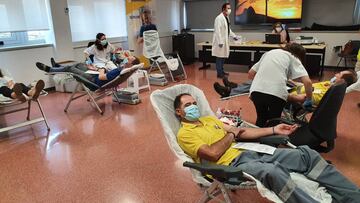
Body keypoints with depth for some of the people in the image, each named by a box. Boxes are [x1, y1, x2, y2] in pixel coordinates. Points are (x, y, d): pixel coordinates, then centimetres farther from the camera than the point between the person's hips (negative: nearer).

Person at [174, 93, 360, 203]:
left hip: (248, 152, 8)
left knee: (306, 153, -2)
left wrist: (273, 130, 14)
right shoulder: (184, 134, -2)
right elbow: (213, 153, -17)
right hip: (231, 165, -8)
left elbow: (239, 133, 20)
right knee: (273, 171, -40)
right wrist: (231, 134, 0)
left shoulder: (209, 119, 22)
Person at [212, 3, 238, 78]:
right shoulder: (219, 18, -15)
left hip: (225, 41, 9)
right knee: (220, 57, -5)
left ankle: (222, 71, 22)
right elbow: (217, 31, -20)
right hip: (220, 41, -9)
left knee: (223, 57, 13)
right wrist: (220, 42, -23)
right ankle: (219, 73, 0)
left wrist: (234, 36, 21)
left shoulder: (226, 17, 14)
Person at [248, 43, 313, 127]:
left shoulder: (269, 52, 29)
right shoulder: (293, 58, 17)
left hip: (256, 90, 3)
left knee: (261, 119, 27)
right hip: (276, 93, -3)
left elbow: (251, 73, 25)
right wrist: (309, 100, 16)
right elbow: (307, 82, 2)